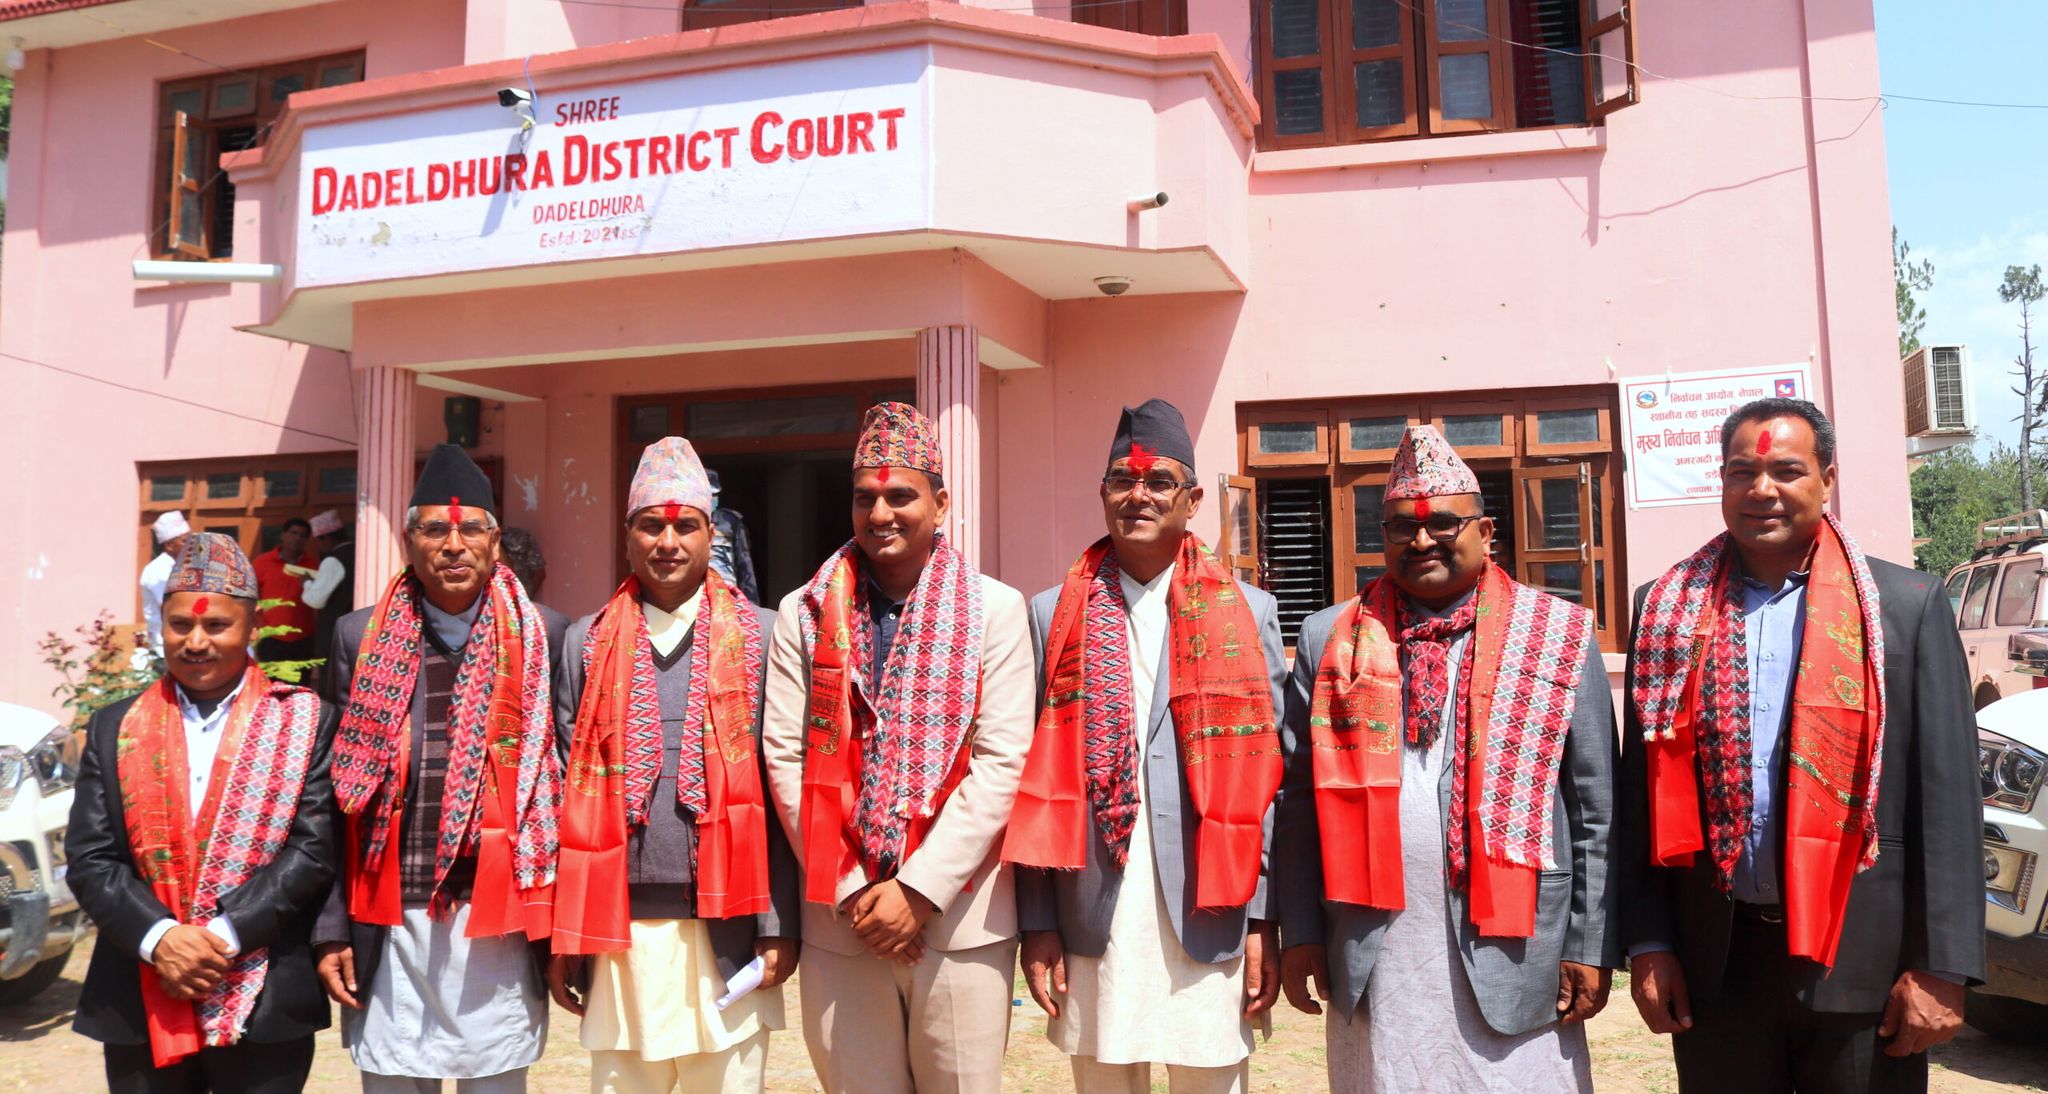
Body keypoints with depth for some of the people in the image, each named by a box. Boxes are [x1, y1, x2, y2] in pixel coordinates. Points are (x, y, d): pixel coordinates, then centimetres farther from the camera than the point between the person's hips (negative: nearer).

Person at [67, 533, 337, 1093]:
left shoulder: (305, 722, -1)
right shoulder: (114, 729, 8)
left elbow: (315, 849, -8)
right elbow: (89, 859, 2)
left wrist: (223, 935, -16)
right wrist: (159, 937, -12)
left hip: (265, 1004, -2)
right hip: (141, 1005, 3)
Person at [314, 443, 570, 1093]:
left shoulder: (539, 640, -2)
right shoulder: (361, 637, 1)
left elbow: (556, 789, 2)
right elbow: (340, 797, 5)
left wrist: (560, 931, 2)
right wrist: (332, 929, 3)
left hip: (496, 921, -1)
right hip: (388, 924, 1)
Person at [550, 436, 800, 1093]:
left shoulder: (759, 636, 1)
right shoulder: (587, 643, 7)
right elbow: (567, 796, 8)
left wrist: (779, 928, -3)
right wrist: (561, 936, 5)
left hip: (726, 930, -1)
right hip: (618, 929, 2)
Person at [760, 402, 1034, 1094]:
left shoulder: (995, 610, 1)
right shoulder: (805, 614, 6)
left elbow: (1002, 760, -5)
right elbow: (785, 757, 1)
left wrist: (918, 889, -10)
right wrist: (850, 890, -6)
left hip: (960, 916, -1)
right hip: (839, 922, 1)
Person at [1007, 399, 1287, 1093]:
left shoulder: (1247, 613, 3)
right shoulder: (1054, 616, 4)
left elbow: (1267, 778, 2)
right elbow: (1034, 781, 2)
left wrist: (1264, 920, -2)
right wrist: (1037, 924, -1)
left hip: (1211, 923, 0)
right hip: (1091, 926, 1)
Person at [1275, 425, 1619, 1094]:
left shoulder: (1560, 637, 3)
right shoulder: (1330, 639, 5)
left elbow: (1596, 807, 2)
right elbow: (1298, 796, 5)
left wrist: (1591, 946, -1)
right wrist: (1300, 934, 2)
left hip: (1511, 953, -1)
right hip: (1372, 957, 1)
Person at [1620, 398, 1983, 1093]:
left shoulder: (1908, 605, -1)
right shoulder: (1668, 608, 3)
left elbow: (1948, 798, -3)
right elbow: (1644, 788, 3)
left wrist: (1941, 966, -7)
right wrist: (1649, 942, 1)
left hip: (1859, 956, -1)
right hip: (1714, 957, 1)